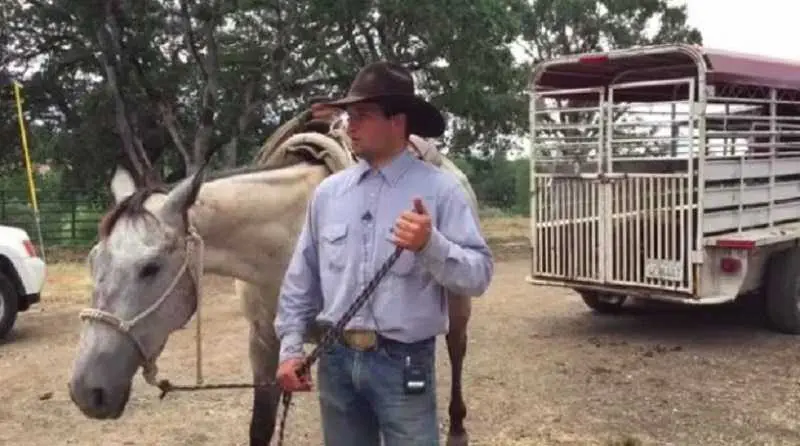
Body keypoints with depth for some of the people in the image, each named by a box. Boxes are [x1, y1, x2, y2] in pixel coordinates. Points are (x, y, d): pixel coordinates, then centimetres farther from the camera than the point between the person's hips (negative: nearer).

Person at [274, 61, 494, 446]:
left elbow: (479, 275, -12)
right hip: (336, 359, 4)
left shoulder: (439, 189, -7)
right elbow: (300, 279, 9)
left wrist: (431, 246, -28)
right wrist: (290, 348, 4)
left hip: (403, 361, -4)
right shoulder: (327, 191, 4)